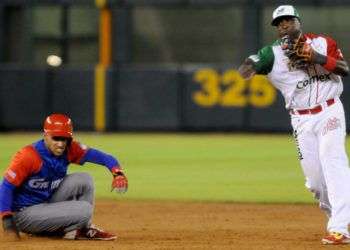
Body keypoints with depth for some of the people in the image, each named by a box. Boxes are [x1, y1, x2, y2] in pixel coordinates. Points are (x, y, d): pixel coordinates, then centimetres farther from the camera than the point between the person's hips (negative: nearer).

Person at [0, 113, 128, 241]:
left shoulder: (69, 149, -5)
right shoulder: (28, 156, -23)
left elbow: (97, 155, -9)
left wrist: (117, 173, -28)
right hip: (24, 214, -7)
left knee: (83, 179, -6)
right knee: (85, 209, -21)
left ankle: (85, 228, 5)